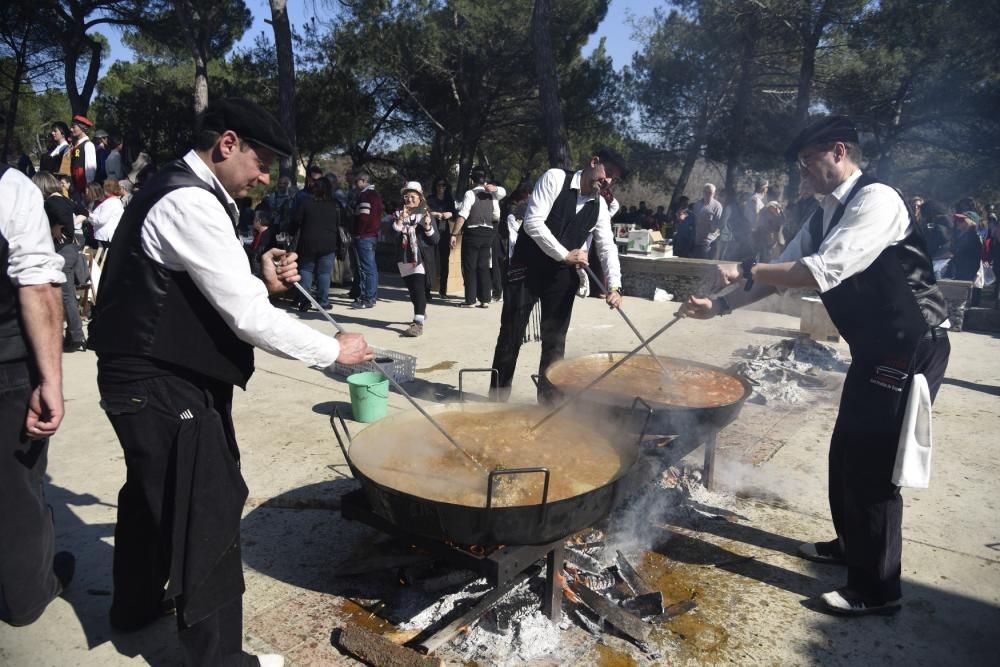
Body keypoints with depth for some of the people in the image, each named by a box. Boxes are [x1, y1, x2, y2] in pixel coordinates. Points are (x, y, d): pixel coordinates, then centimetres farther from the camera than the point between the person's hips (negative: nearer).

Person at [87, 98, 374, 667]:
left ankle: (136, 605, 49)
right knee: (209, 516, -2)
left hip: (146, 380, 11)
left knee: (149, 495, 26)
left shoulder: (183, 193, 12)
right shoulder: (191, 204, -21)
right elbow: (248, 319, -25)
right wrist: (333, 350, -14)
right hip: (165, 387, -11)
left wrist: (264, 283, -1)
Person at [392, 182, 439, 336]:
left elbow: (436, 239, -3)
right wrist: (400, 219, -21)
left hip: (421, 258, -4)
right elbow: (393, 233, -7)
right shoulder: (398, 214, 9)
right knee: (411, 289, 14)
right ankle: (421, 313, 36)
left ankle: (418, 323, -20)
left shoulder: (425, 214, 2)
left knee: (418, 288, -15)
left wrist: (428, 226, -19)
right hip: (404, 258, 4)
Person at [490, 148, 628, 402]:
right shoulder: (555, 178, -12)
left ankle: (548, 399, 20)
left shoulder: (600, 206, 4)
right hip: (527, 269, -4)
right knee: (510, 336, 3)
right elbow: (533, 222, -20)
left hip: (562, 276, 5)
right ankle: (497, 396, 18)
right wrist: (564, 254, -21)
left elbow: (607, 247, 0)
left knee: (555, 341, 7)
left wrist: (614, 286, -15)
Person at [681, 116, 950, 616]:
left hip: (912, 348, -9)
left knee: (873, 462, -4)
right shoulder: (823, 218, 10)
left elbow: (826, 271, -31)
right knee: (847, 451, 18)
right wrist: (720, 306, 3)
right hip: (875, 349, 9)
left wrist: (745, 270, -26)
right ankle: (850, 544, 40)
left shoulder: (875, 199, -19)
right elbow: (780, 275, 11)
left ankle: (877, 589, 12)